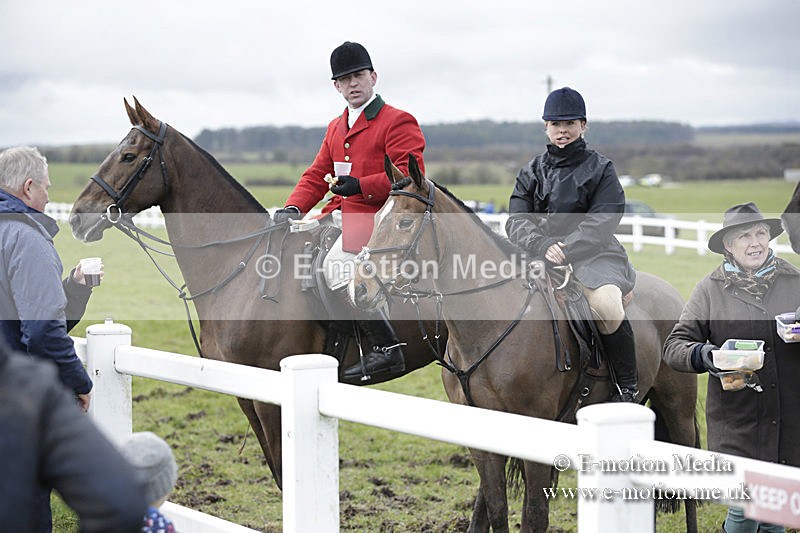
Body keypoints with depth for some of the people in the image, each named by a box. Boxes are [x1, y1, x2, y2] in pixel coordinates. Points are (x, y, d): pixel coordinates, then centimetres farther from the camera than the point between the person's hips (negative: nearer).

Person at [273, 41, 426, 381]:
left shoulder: (398, 122, -5)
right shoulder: (336, 127, 22)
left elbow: (409, 175, -15)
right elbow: (317, 175, 19)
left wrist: (361, 185, -24)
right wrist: (292, 208, 0)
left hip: (381, 216, -9)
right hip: (342, 213, 9)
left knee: (337, 263, -29)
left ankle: (387, 347, -24)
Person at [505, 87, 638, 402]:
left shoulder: (600, 169, 6)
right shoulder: (532, 172, 16)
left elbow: (603, 219, -8)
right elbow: (517, 221, 2)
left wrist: (565, 249, -20)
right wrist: (543, 246, -19)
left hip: (594, 256, -4)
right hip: (540, 257, 4)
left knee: (606, 302, -35)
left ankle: (627, 388, -19)